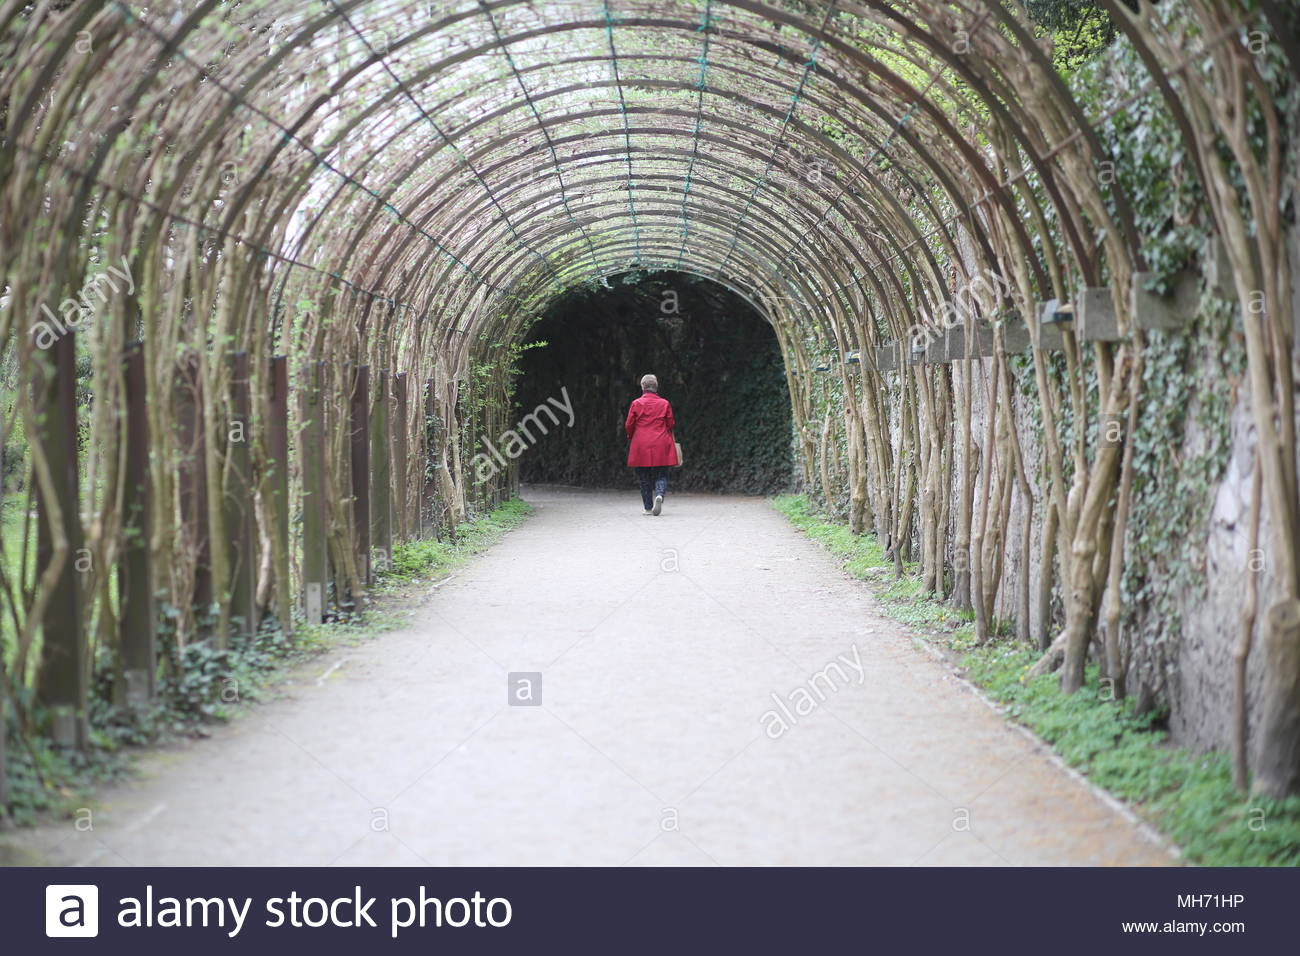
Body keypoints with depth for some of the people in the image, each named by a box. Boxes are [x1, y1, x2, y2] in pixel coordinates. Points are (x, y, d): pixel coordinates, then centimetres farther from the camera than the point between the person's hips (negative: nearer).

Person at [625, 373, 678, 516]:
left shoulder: (636, 404, -3)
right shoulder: (664, 404, 1)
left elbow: (629, 426, 1)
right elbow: (670, 425, 5)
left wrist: (632, 437, 21)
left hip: (641, 446, 0)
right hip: (661, 446, 0)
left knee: (644, 477, 8)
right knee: (661, 475, 6)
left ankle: (649, 507, 8)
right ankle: (660, 495, -23)